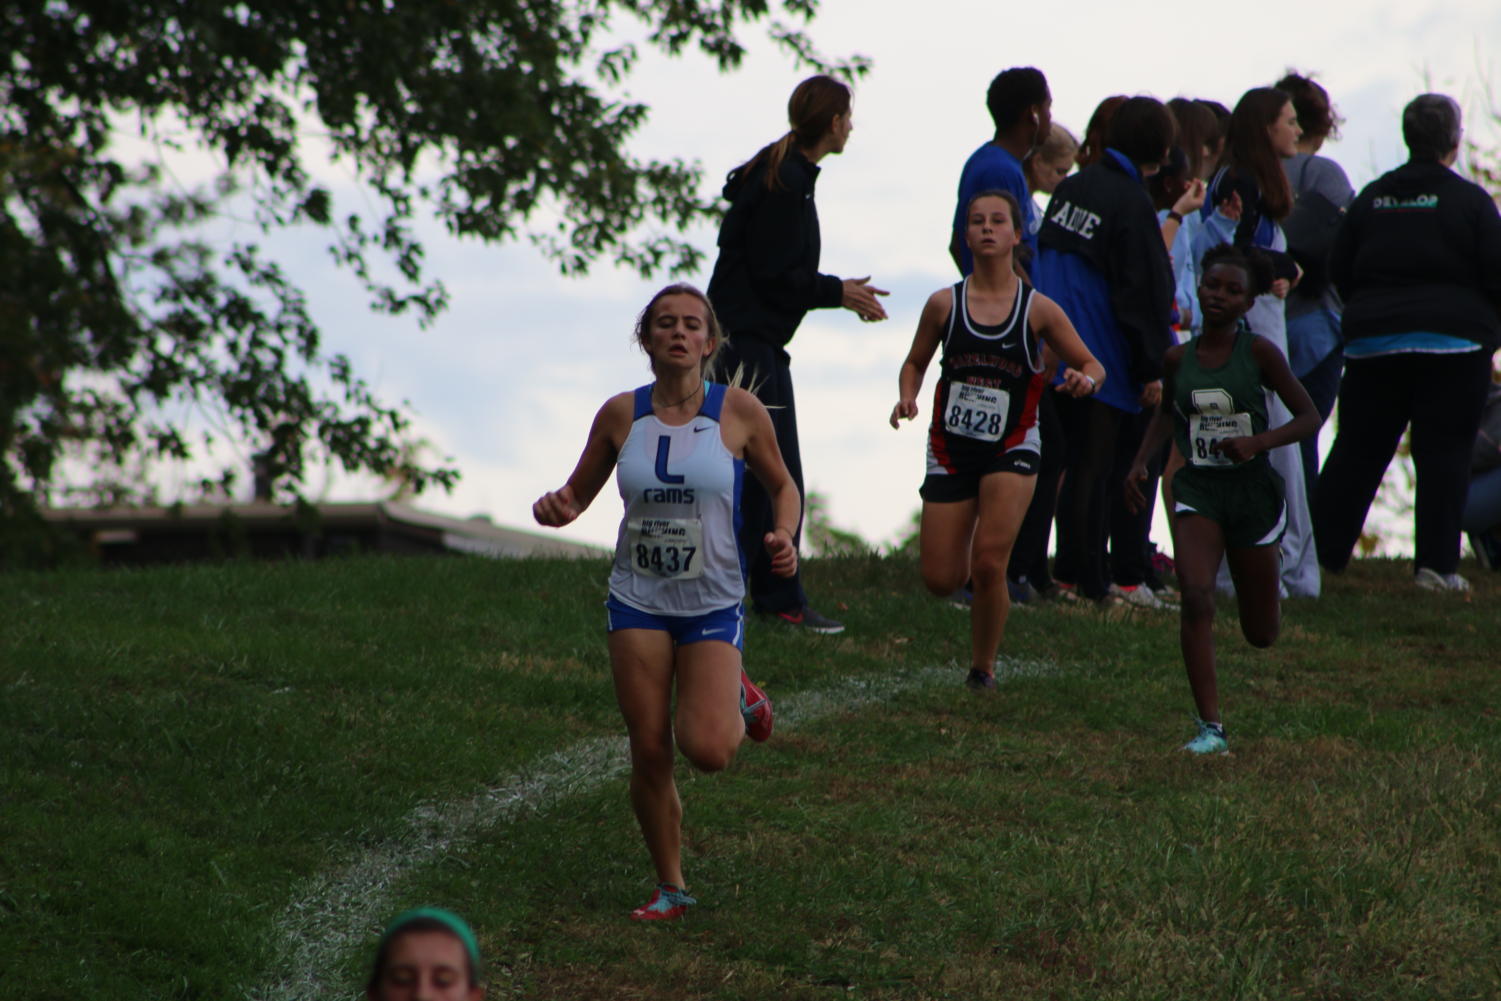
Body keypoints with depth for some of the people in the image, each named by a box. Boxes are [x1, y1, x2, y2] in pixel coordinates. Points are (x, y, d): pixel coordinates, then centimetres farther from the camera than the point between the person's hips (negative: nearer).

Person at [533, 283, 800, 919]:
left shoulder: (739, 412, -5)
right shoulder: (621, 415, 0)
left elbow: (781, 485, 10)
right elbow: (579, 493, 12)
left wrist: (784, 535, -10)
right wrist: (555, 508, -11)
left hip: (713, 604, -2)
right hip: (638, 601, 2)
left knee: (706, 749, -16)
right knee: (649, 753, -1)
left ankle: (740, 703, 19)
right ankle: (670, 887, 16)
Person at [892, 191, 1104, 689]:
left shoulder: (1038, 310, -3)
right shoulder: (944, 304, 0)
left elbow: (1092, 365, 5)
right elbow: (915, 363, 14)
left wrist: (1085, 380, -18)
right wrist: (906, 399, -7)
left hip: (1011, 449, -2)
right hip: (950, 449, 2)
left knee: (989, 566, -17)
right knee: (940, 580, 0)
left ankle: (983, 667, 5)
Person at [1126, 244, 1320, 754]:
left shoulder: (1259, 352, -8)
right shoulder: (1178, 359, 1)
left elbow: (1309, 417, -5)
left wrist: (1258, 442, -21)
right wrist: (1140, 463, 8)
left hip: (1253, 490, -1)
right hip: (1198, 489, 1)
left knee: (1261, 634, 10)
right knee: (1195, 596, -23)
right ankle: (1210, 726, -19)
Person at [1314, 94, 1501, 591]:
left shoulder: (1371, 197, 7)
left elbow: (1339, 270, 11)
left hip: (1373, 343, 4)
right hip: (1452, 344, -4)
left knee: (1358, 449, 8)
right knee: (1443, 455, 0)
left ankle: (1319, 549, 6)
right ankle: (1436, 564, -4)